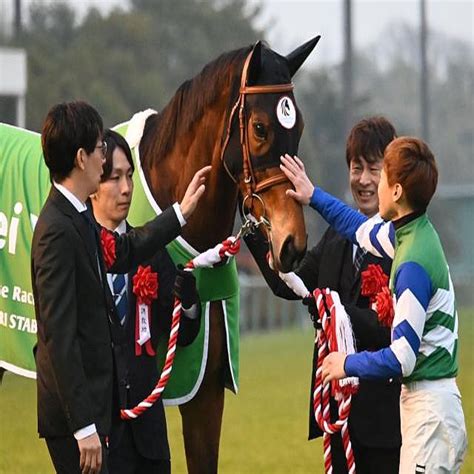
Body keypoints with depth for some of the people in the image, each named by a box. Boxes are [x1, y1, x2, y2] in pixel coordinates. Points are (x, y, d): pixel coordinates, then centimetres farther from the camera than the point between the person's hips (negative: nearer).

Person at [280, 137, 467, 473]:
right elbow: (363, 230, 29)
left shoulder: (414, 264, -21)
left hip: (430, 407, -10)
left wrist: (349, 364, -7)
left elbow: (402, 359, -21)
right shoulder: (412, 233, 7)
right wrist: (314, 196, 34)